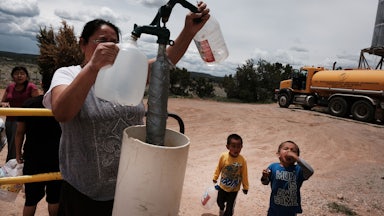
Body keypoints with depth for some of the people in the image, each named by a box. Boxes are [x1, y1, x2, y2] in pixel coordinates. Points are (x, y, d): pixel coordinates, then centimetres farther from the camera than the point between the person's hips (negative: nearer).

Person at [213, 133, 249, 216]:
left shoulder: (242, 160, -24)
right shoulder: (223, 156, -22)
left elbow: (244, 175, -12)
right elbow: (219, 168, -4)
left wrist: (245, 187, -2)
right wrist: (215, 178, 8)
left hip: (234, 189, -2)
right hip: (222, 186, 2)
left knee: (230, 206, 12)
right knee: (219, 201, 25)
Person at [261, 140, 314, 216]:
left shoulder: (298, 169, -11)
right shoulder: (273, 167, -8)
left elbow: (310, 172, -32)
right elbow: (266, 182, 4)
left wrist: (297, 158, -37)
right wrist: (265, 177, -19)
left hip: (291, 209, 0)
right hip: (275, 207, 0)